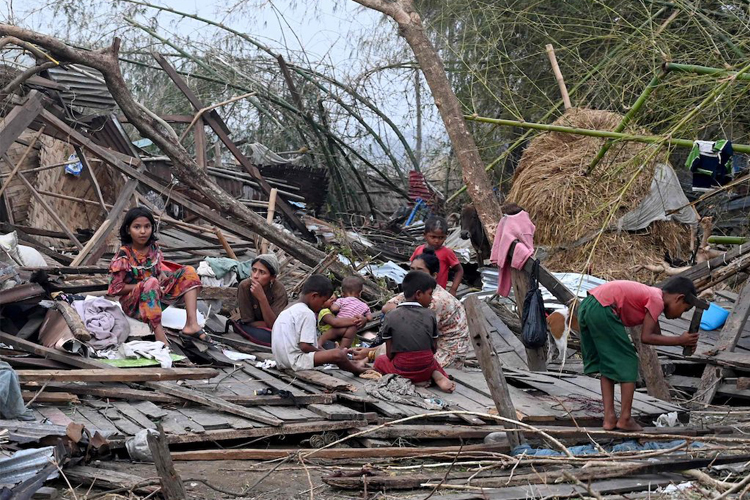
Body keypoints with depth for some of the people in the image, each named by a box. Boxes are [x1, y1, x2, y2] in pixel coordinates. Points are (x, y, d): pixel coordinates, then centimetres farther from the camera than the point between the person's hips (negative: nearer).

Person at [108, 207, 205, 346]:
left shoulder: (154, 248, -1)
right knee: (151, 283, -38)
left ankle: (191, 324, -24)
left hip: (156, 295, 7)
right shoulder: (123, 256, -18)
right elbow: (115, 289, -16)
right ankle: (160, 337, -45)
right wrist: (144, 285, -19)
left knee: (188, 271, -6)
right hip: (133, 303, -7)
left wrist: (163, 276, -8)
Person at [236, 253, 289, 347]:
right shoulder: (245, 286, -23)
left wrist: (262, 298, -39)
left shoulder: (279, 290, -24)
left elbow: (273, 324, -29)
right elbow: (248, 322, -17)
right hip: (252, 328, -2)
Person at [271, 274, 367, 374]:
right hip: (296, 361, -11)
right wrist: (322, 352, -3)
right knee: (338, 355, -19)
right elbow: (305, 346, -20)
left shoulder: (290, 310, 17)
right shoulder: (307, 314, -14)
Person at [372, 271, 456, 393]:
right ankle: (437, 376, 0)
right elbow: (434, 348, 3)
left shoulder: (391, 317, -5)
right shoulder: (430, 315, -2)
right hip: (426, 369, 2)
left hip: (402, 370, -2)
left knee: (379, 361, 26)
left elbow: (389, 353, -4)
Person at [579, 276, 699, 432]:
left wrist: (686, 342, 15)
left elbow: (656, 335, 23)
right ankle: (625, 419, 5)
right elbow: (646, 337, -7)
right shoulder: (657, 301, -4)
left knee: (607, 364, 17)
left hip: (586, 306, 9)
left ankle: (609, 418, 15)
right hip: (602, 310, -9)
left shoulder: (651, 295, 23)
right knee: (628, 362, 3)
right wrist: (679, 340, 0)